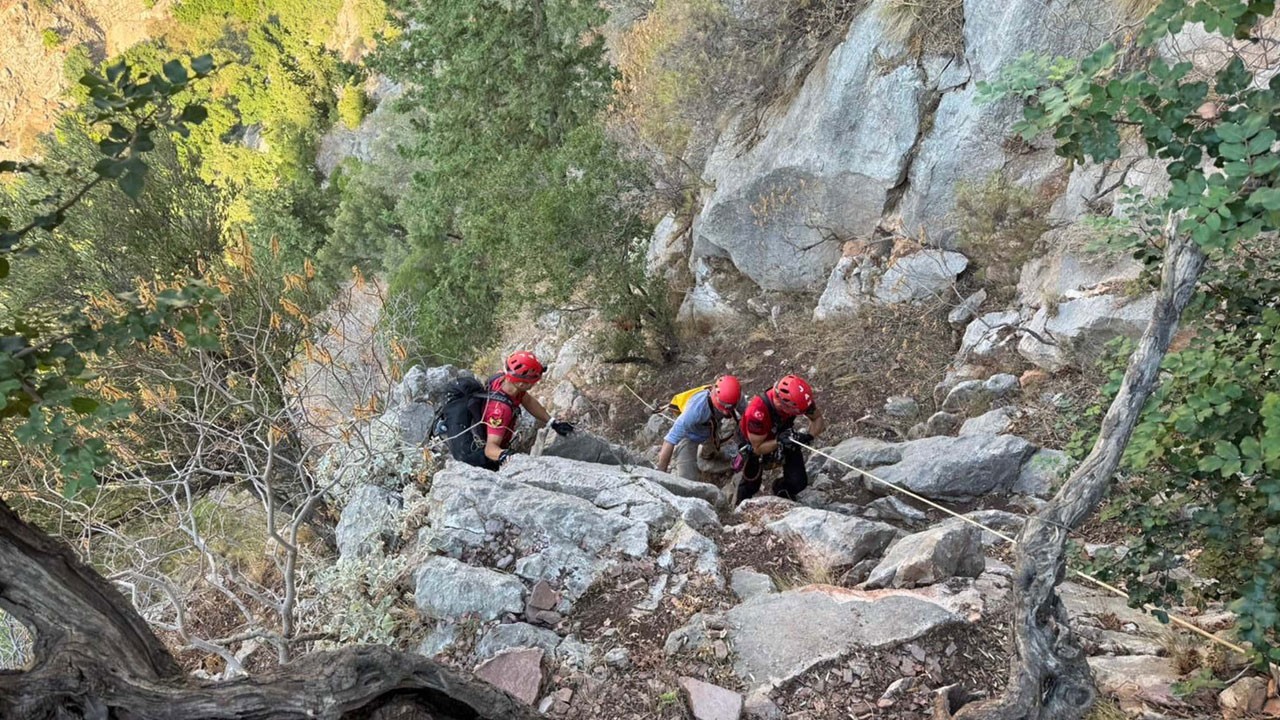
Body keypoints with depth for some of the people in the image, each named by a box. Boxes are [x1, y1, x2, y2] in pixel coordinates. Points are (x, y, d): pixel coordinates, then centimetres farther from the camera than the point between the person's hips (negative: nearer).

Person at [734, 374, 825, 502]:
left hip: (783, 435, 3)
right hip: (755, 443, -3)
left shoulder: (799, 398, -34)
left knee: (799, 482, -4)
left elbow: (817, 418, -14)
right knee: (751, 483, 12)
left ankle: (783, 492, 29)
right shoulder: (757, 412, -45)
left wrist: (809, 436, -33)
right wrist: (779, 442, -47)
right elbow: (758, 448, -29)